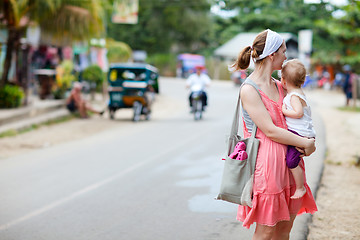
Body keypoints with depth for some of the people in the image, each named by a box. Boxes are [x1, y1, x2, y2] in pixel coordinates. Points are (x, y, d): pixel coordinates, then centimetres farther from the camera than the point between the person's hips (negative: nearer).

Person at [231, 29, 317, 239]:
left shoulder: (279, 86, 12)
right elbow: (270, 131, -16)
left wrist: (308, 139, 2)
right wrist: (306, 144, -10)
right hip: (266, 161, -8)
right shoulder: (249, 90, -12)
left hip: (288, 162, 8)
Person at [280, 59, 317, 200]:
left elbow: (298, 113, -27)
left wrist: (284, 110, -17)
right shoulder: (297, 93, 16)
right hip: (294, 132, 11)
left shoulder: (294, 96, -15)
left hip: (300, 134, -11)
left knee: (291, 161, -13)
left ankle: (300, 188, -4)